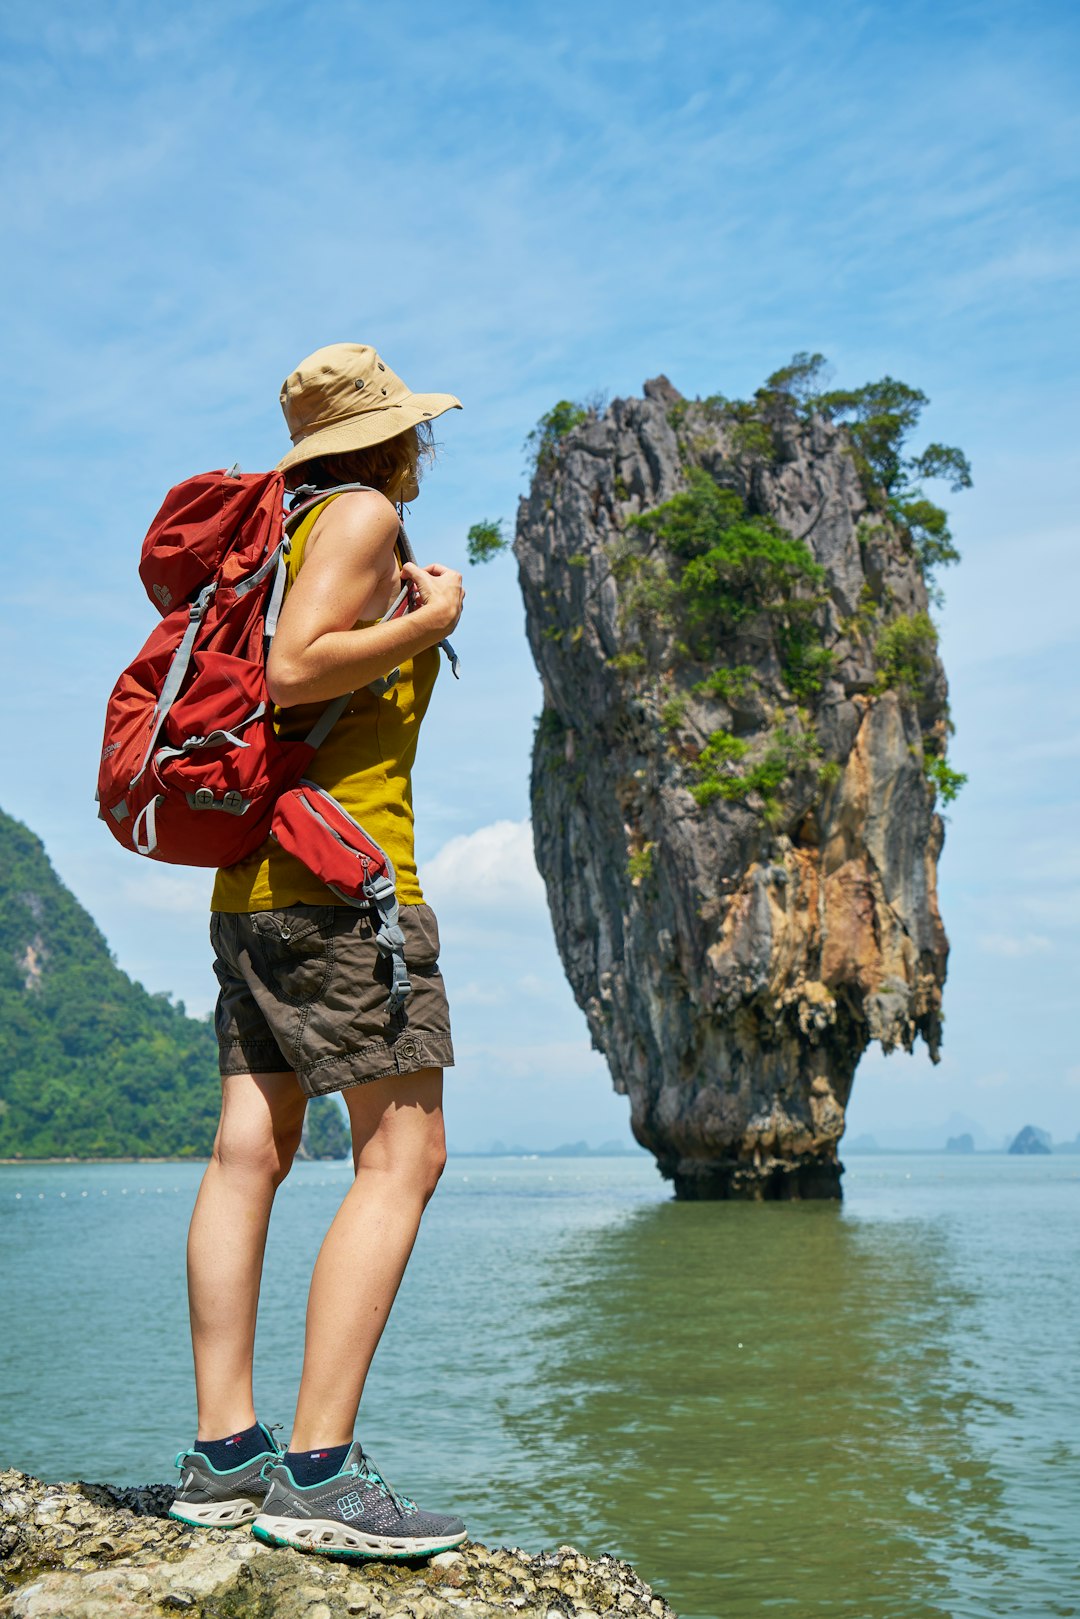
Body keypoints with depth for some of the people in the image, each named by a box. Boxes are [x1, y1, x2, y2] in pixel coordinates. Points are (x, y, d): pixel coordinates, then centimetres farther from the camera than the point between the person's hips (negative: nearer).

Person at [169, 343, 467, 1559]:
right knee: (402, 1155, -11)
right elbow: (291, 672, -17)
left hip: (251, 883, 10)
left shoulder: (287, 526, 23)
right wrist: (430, 618, -6)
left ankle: (223, 1453, 3)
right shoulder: (363, 516, -3)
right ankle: (318, 1471, -16)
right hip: (341, 865, -10)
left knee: (250, 1151, 3)